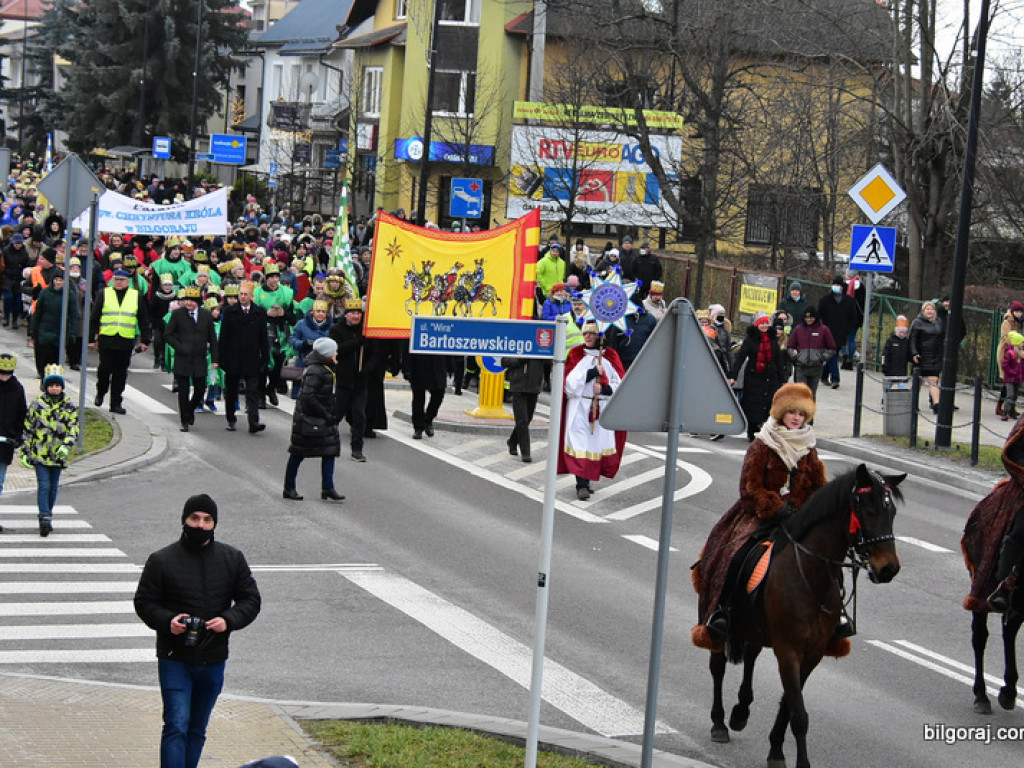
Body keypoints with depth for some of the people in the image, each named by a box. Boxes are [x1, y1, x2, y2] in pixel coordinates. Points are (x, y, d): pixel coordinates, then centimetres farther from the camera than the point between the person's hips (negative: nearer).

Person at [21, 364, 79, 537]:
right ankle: (45, 518, -16)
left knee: (53, 488, 10)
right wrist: (25, 451, 3)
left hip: (58, 455, 2)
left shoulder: (70, 407, 4)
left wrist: (66, 446, -17)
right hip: (40, 454, -2)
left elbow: (73, 430, 1)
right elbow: (27, 429, 6)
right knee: (44, 486, -12)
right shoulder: (36, 405, 1)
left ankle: (48, 516, 26)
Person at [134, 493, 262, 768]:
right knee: (176, 725, -13)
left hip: (213, 661, 4)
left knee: (197, 730, 14)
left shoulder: (232, 559, 4)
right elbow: (144, 602, 0)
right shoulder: (161, 560, -4)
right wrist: (167, 621, -19)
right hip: (174, 660, -3)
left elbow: (251, 600, 6)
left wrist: (229, 620, -13)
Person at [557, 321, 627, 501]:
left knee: (598, 443, 2)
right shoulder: (575, 355, 6)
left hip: (603, 408, 2)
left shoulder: (610, 356, 8)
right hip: (579, 406, -2)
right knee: (580, 443, -12)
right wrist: (593, 373, -13)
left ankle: (586, 481, 15)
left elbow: (620, 384, 5)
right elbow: (570, 381, -6)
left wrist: (604, 389, -13)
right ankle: (582, 485, -17)